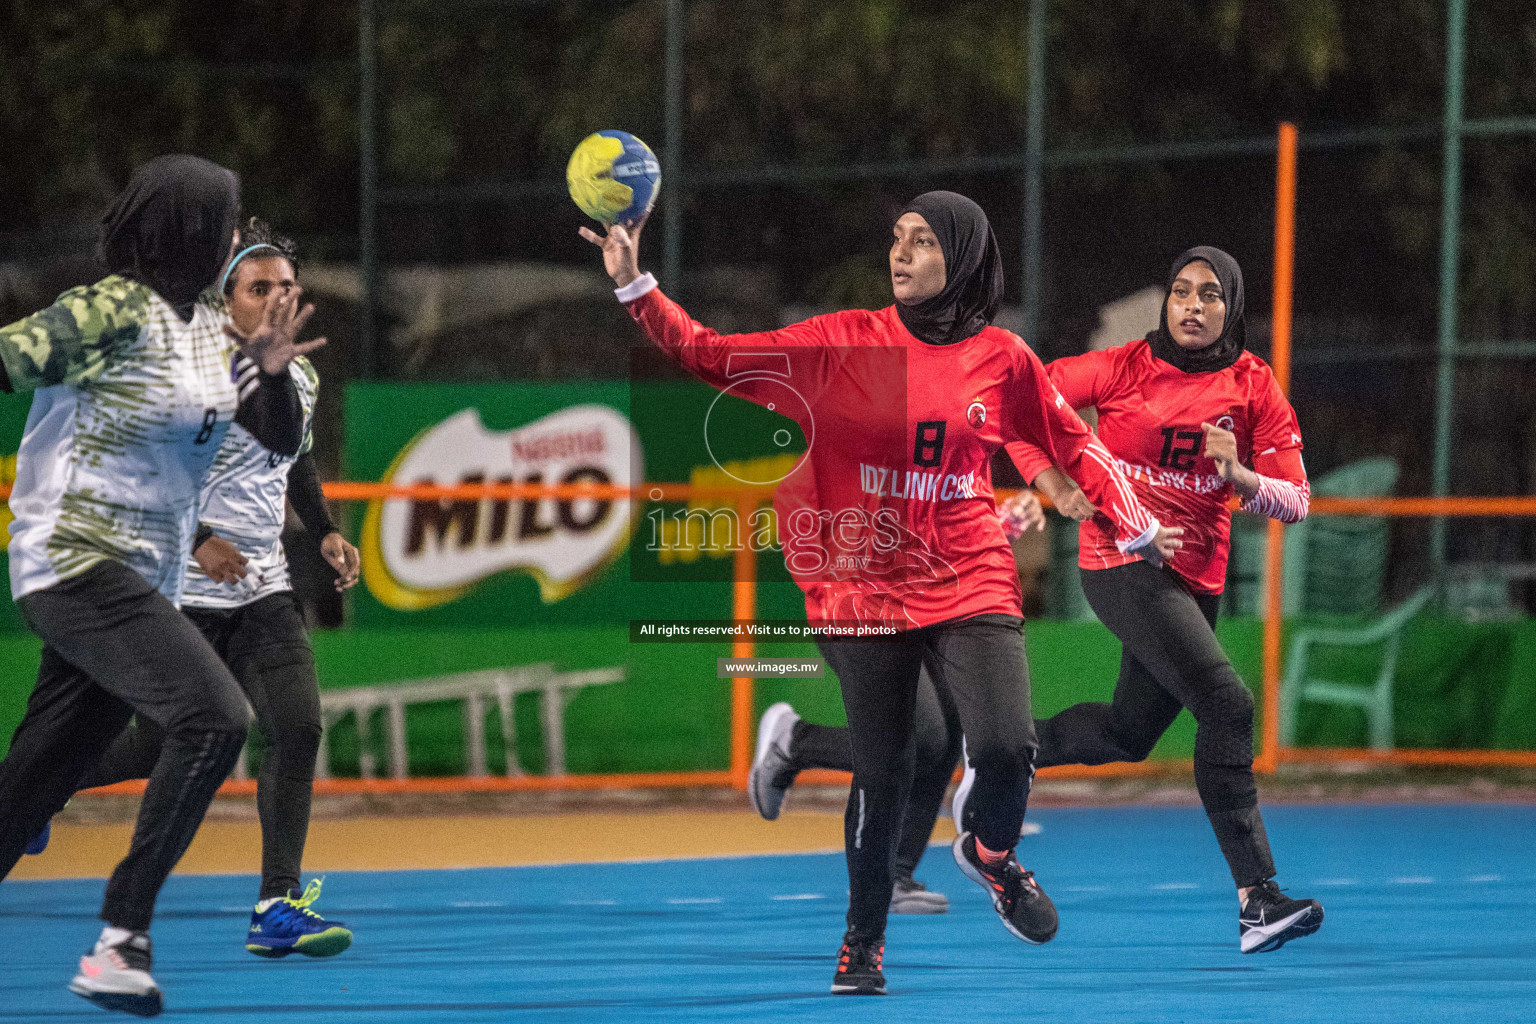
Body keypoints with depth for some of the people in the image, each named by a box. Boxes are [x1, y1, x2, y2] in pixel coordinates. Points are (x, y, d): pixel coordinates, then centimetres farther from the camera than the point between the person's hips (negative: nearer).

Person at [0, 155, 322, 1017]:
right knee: (215, 719, -22)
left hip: (146, 582, 8)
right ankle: (122, 939, -20)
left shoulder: (212, 332, 13)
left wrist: (274, 370, -4)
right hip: (78, 561, -8)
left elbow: (281, 439, 14)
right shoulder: (111, 312, -12)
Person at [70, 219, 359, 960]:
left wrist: (325, 533, 12)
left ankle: (277, 908, -11)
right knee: (159, 747, 1)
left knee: (298, 728, -13)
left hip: (263, 591, 6)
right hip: (184, 591, -5)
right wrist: (198, 539, -26)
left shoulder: (299, 377, 9)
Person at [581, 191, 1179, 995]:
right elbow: (705, 355, -2)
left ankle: (990, 852, 20)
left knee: (1006, 749, -16)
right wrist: (635, 287, -11)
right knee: (882, 772, -1)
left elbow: (1072, 445, 14)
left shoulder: (1000, 359, 1)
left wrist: (1139, 528, 13)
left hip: (969, 588, 0)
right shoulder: (840, 344, -2)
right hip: (866, 589, 0)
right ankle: (863, 941, 21)